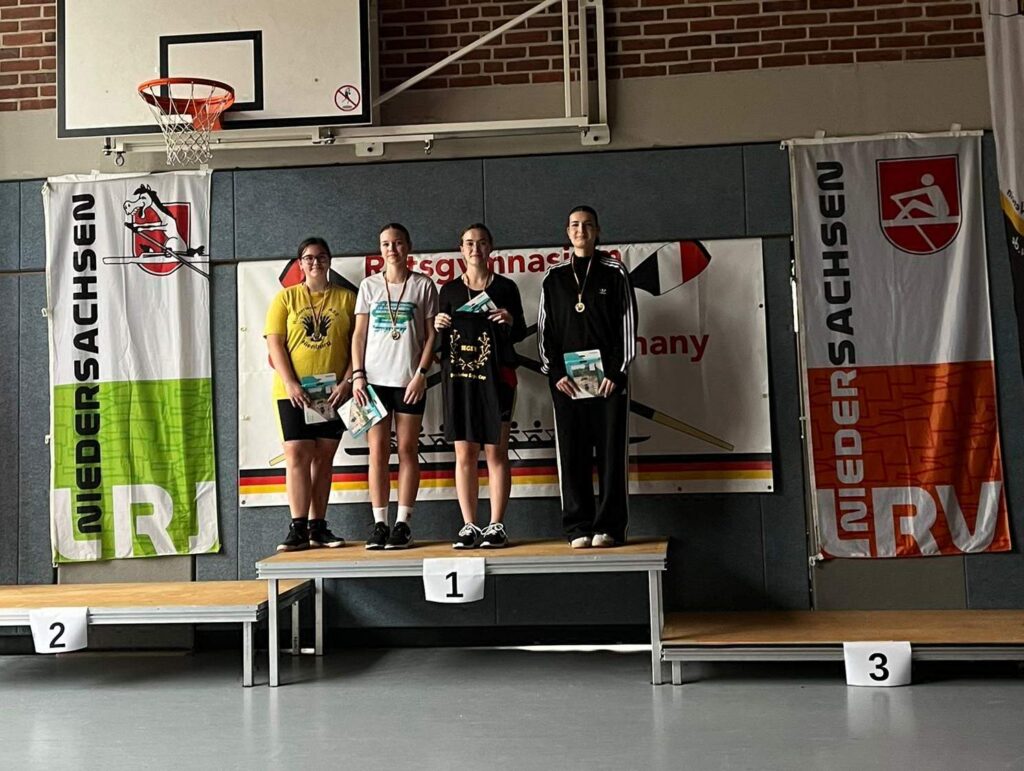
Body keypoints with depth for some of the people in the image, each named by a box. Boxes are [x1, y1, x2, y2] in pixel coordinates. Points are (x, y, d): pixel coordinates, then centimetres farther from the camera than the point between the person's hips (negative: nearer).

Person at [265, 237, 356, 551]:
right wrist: (291, 384, -11)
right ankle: (298, 528, -5)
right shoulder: (286, 297, 7)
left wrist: (347, 382, -8)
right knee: (297, 455, -7)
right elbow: (275, 344, 0)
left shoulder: (347, 298, 8)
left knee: (323, 457, 5)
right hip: (294, 391, -1)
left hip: (333, 392, 1)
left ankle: (318, 527, 11)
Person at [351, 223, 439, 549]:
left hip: (409, 379, -1)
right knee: (378, 451, -1)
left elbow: (431, 335, 2)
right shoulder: (369, 285, 10)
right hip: (374, 378, 2)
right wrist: (357, 374, -2)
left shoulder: (423, 285, 4)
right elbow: (359, 334, 8)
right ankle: (379, 523, 3)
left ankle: (403, 523, 5)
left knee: (407, 449, 1)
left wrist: (421, 373, -9)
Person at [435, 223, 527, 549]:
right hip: (459, 376, 2)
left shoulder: (505, 287, 6)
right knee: (464, 453, 1)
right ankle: (469, 527, 7)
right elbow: (441, 338, 15)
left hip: (495, 376, -2)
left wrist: (510, 321, -14)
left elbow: (520, 334, 6)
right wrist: (439, 327, -6)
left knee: (496, 452, -2)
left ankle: (496, 527, 3)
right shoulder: (450, 289, 11)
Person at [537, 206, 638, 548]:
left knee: (611, 453, -2)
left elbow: (628, 324, 2)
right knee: (572, 455, 0)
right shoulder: (554, 277, 12)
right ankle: (578, 528, 5)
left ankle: (609, 527, 2)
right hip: (566, 380, 2)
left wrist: (617, 372, -8)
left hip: (609, 377, -1)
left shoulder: (614, 273, 6)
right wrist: (554, 372, -3)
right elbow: (544, 328, 9)